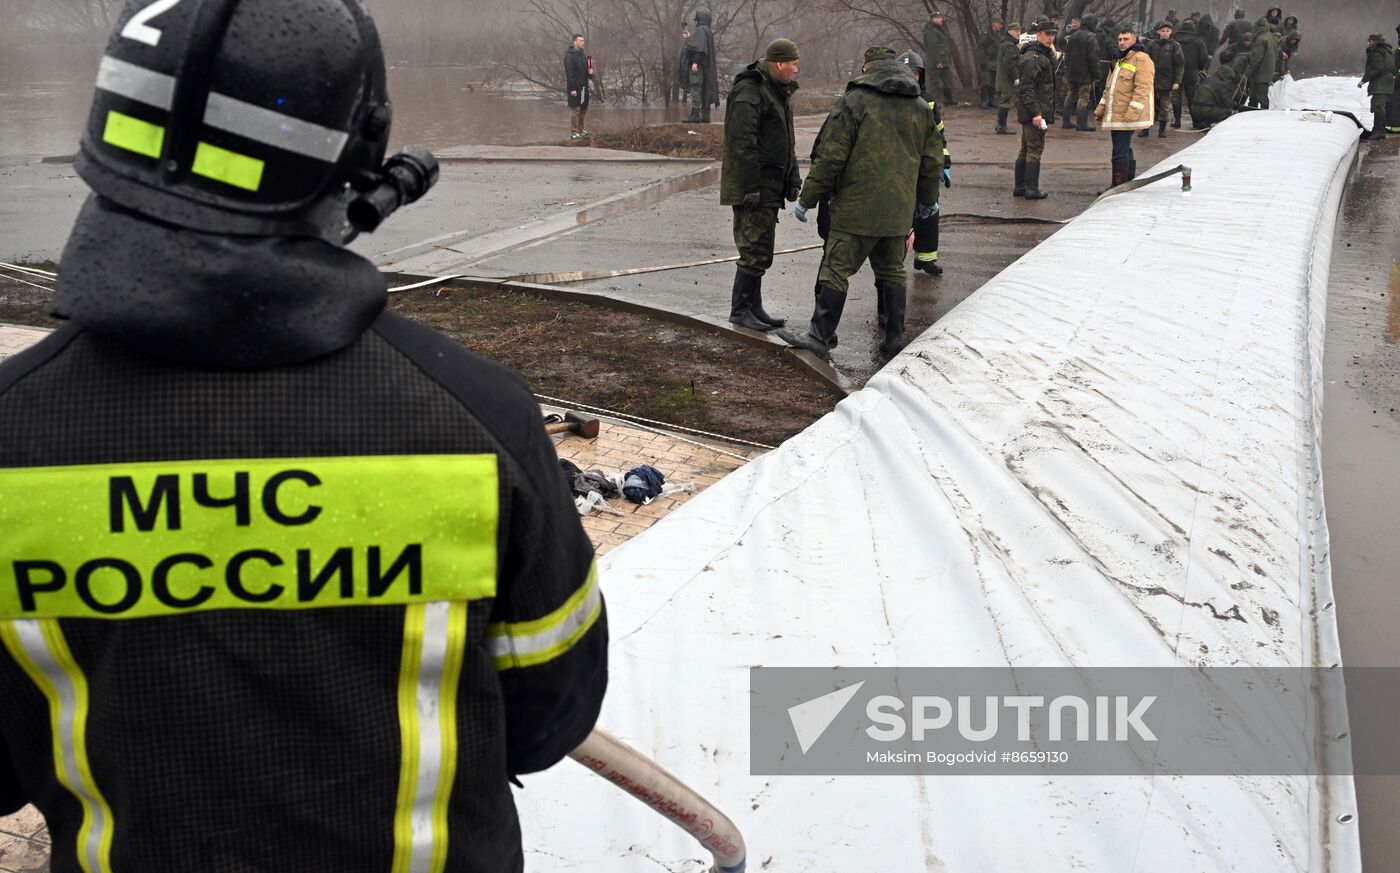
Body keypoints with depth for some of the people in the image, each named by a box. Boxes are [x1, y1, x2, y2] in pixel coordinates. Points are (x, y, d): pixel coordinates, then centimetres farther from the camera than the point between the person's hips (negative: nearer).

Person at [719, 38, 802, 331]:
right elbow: (743, 144, -21)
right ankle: (740, 310, -1)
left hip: (770, 189, 10)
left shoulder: (779, 91, 17)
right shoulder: (748, 92, -15)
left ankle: (753, 307, 20)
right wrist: (750, 188, -24)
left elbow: (786, 142, 25)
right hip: (754, 187, -10)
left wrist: (792, 179, 19)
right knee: (756, 251, -8)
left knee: (760, 251, 13)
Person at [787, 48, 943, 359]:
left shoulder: (853, 101, -5)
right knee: (892, 271, 14)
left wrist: (807, 198, -3)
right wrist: (927, 199, 33)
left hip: (856, 207, -5)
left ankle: (820, 336, -3)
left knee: (836, 269, -3)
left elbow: (830, 157, -9)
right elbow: (933, 160, 18)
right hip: (899, 210, 6)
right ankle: (895, 339, 15)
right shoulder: (921, 107, 12)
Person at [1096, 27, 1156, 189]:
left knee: (1120, 153, -10)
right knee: (1125, 151, 16)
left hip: (1127, 116, -10)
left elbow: (1142, 89, -18)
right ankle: (1129, 184, 25)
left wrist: (1131, 113, -24)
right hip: (1115, 116, 10)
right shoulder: (1120, 59, 21)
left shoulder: (1141, 59, -10)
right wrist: (1101, 109, 22)